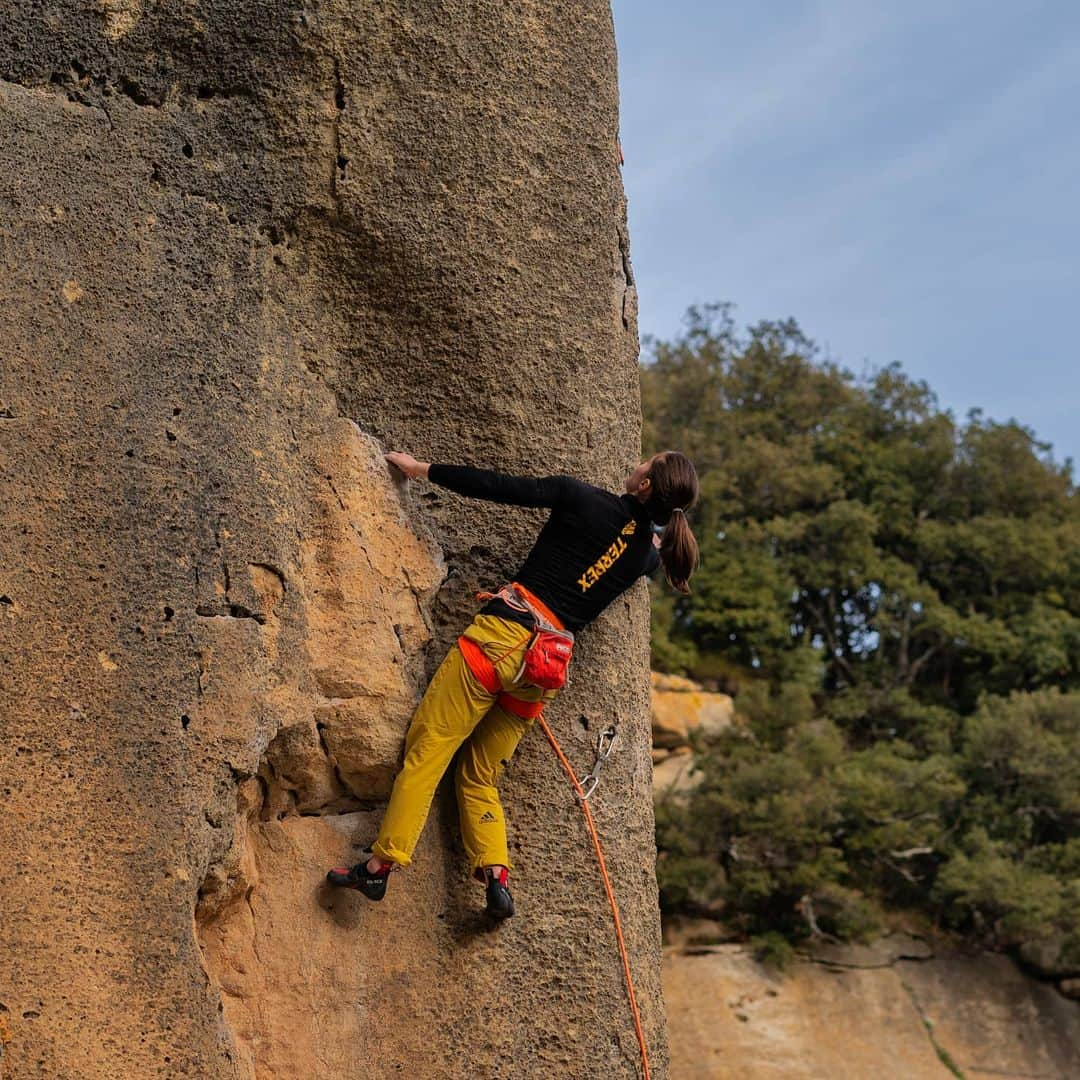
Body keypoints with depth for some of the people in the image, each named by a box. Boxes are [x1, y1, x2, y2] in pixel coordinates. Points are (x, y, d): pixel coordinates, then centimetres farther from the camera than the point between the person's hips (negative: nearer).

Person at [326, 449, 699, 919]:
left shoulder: (585, 501, -1)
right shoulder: (647, 552, 9)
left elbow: (497, 486, 1)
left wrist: (424, 469, 11)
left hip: (505, 632, -5)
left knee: (428, 747, -2)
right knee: (479, 774, 17)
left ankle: (381, 865, -6)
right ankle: (497, 877, 2)